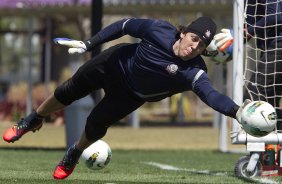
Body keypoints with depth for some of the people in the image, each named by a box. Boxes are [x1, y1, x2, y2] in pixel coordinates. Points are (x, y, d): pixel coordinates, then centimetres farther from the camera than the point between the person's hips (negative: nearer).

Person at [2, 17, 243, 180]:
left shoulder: (193, 72, -37)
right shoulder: (160, 30, -34)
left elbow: (211, 95, -51)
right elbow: (126, 26, -19)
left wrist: (237, 111, -70)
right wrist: (88, 44, -15)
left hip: (131, 95, 0)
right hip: (114, 64, 0)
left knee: (96, 124, 1)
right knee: (69, 91, 15)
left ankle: (74, 155, 38)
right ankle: (33, 121, 46)